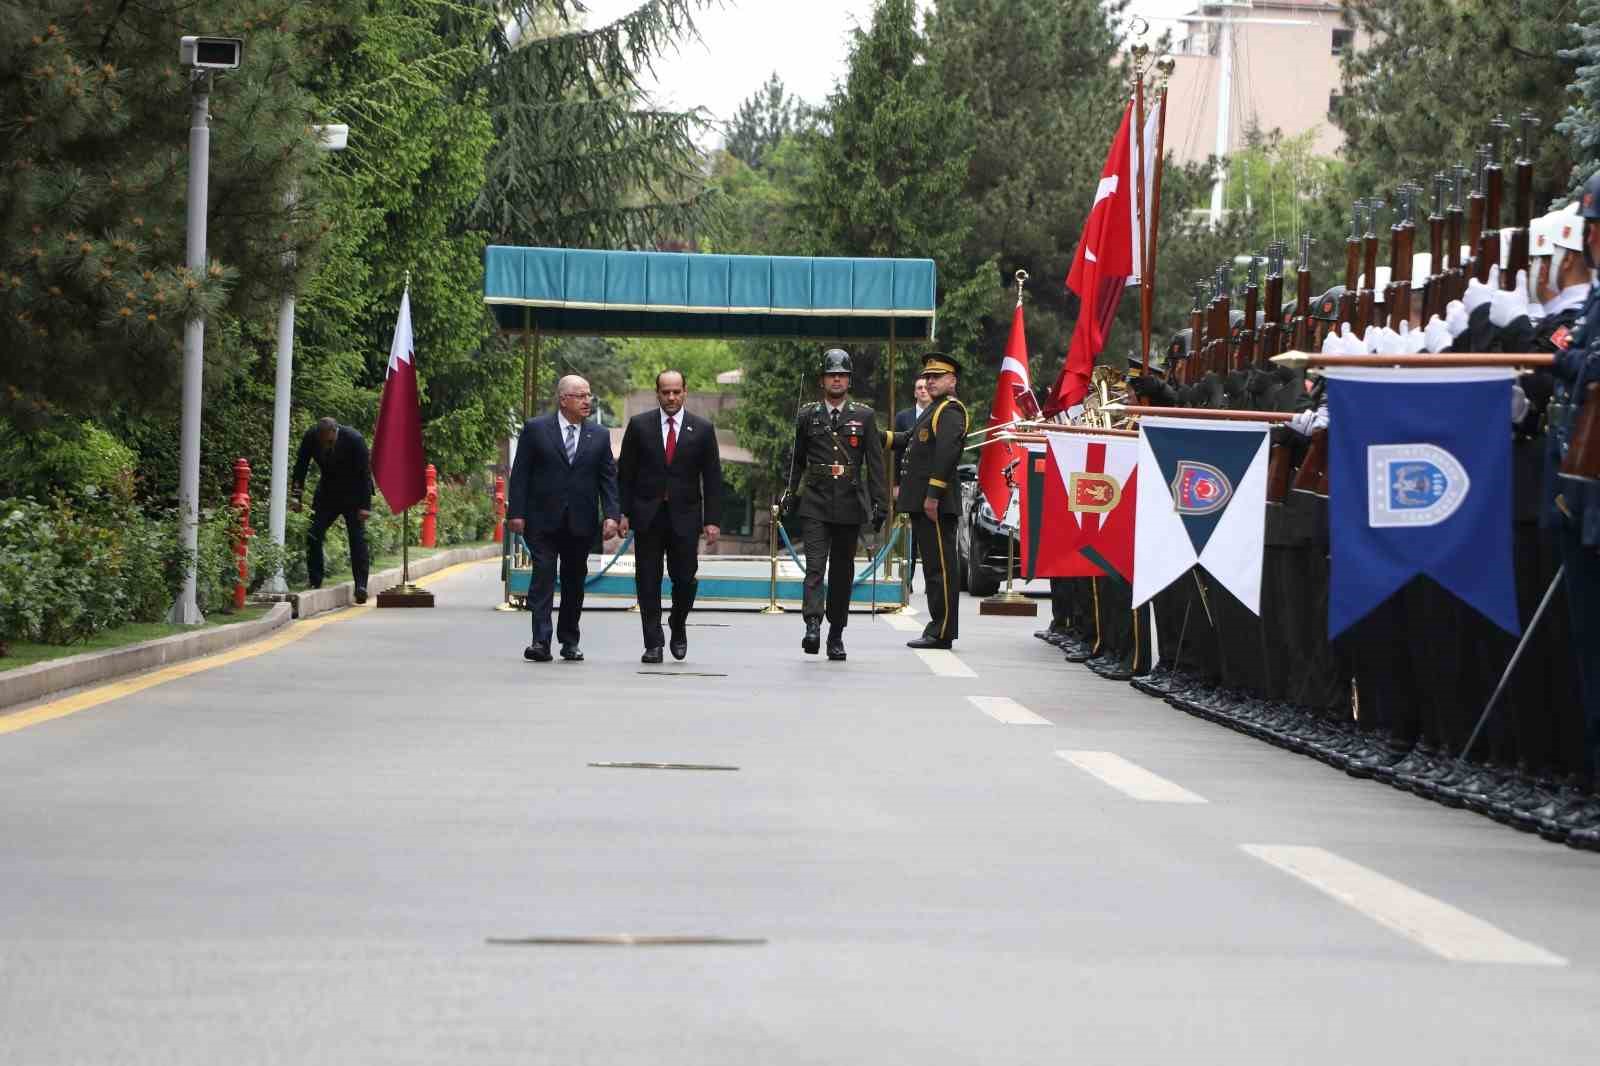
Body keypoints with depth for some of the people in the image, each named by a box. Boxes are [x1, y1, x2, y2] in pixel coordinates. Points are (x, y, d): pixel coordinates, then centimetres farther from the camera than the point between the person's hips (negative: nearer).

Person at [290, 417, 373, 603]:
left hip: (353, 495, -3)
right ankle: (314, 583, 3)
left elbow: (364, 472, -20)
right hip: (327, 493, 3)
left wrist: (365, 505, -22)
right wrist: (296, 495, -9)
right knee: (313, 536, -6)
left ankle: (361, 587, -8)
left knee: (358, 539, -10)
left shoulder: (354, 439, -26)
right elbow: (300, 467, -4)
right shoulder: (310, 438, -16)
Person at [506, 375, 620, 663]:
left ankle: (570, 642, 20)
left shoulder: (599, 436, 9)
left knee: (575, 582, 9)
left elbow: (608, 478, 7)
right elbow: (520, 474, 0)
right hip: (543, 520, -3)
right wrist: (517, 512, -7)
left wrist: (611, 515, -6)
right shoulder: (535, 429, 1)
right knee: (543, 577, -10)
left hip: (580, 523, 3)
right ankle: (541, 642, -14)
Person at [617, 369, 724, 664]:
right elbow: (625, 472, 6)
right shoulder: (639, 425, 4)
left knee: (685, 578, -3)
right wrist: (623, 512, -2)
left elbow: (712, 478, 4)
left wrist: (711, 520, -3)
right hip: (647, 515, 0)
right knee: (648, 581, 0)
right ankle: (653, 644, 5)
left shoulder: (702, 429, 4)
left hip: (684, 516, 0)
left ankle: (678, 626, 25)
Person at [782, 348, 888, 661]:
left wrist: (880, 503, -2)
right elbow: (798, 460, 17)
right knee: (815, 566, -15)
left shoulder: (864, 416, 6)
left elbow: (875, 463, 3)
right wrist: (791, 494, 13)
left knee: (843, 572, 7)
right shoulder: (807, 415, 8)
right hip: (815, 503, -1)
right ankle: (812, 627, -25)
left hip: (850, 505, 1)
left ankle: (836, 636, 14)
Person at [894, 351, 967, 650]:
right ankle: (938, 629, 14)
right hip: (922, 502, 10)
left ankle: (941, 633, -9)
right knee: (934, 566, 11)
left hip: (937, 502, -10)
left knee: (941, 567, -9)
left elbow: (946, 451, -19)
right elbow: (909, 440, 29)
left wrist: (933, 495, -24)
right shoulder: (934, 411, 23)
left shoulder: (951, 410, -10)